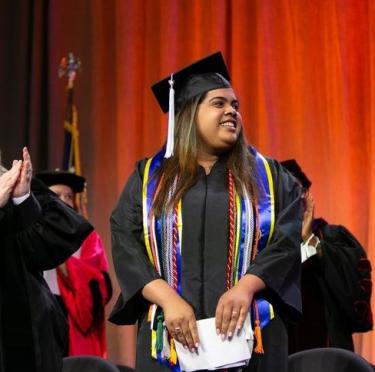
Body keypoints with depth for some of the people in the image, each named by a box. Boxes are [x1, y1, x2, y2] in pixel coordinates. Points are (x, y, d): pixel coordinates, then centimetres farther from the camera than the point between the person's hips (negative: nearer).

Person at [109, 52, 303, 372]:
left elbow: (287, 240, -2)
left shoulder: (267, 176, 10)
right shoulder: (149, 177, 9)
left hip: (249, 336, 0)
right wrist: (167, 299, -15)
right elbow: (126, 246, -1)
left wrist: (245, 286, -18)